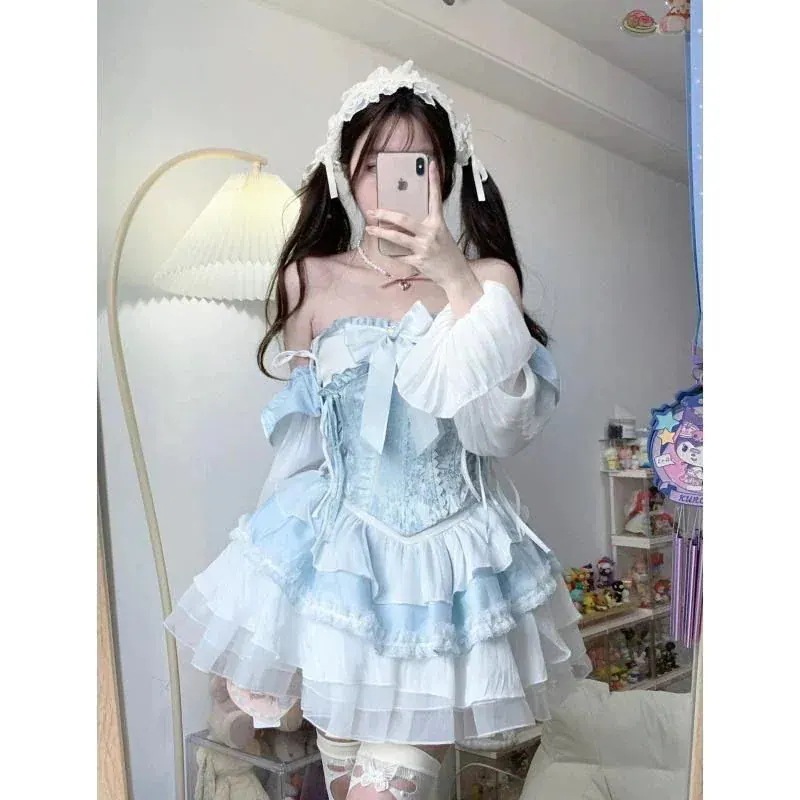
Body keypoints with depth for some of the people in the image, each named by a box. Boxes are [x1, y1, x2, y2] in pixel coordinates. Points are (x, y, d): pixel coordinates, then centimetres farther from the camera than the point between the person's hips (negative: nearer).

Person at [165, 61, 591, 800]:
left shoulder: (487, 278, -5)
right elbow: (298, 435, 7)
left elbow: (501, 428, -16)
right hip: (339, 546, 1)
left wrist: (460, 283, -23)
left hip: (451, 551, -1)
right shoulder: (311, 281, -2)